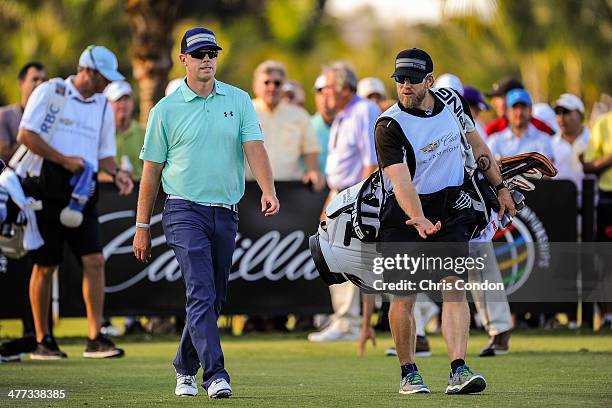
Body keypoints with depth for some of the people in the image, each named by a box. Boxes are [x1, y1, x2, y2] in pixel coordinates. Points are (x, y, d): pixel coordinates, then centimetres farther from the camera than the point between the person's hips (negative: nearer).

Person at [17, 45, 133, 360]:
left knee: (94, 260, -8)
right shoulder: (49, 92, -2)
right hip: (46, 190, -5)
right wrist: (64, 160, -14)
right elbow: (26, 135, -10)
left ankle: (95, 338, -6)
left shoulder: (103, 106, 15)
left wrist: (117, 173, -2)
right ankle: (42, 340, 10)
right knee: (45, 266, 0)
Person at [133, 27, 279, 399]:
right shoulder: (166, 110, 1)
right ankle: (215, 373, -24)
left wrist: (268, 190, -24)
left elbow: (254, 147, -5)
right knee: (202, 293, -17)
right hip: (185, 211, -4)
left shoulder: (239, 100, 8)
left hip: (226, 214, 4)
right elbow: (151, 171, 5)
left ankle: (185, 368, 26)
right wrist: (142, 228, 4)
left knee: (214, 298, 10)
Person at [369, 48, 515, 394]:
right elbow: (401, 180, -27)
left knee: (454, 286, -10)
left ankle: (459, 370, -17)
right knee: (405, 296, -2)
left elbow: (476, 144, 15)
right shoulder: (390, 125, -16)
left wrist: (500, 187, 15)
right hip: (406, 215, -3)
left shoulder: (451, 101, -1)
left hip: (452, 209, 3)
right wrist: (418, 219, -42)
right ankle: (409, 372, 14)